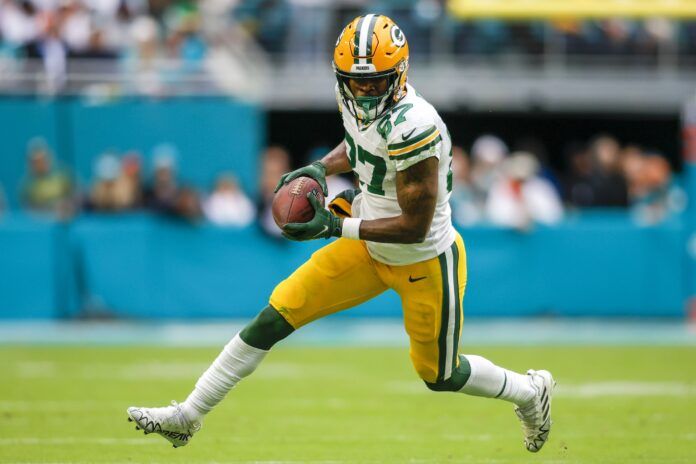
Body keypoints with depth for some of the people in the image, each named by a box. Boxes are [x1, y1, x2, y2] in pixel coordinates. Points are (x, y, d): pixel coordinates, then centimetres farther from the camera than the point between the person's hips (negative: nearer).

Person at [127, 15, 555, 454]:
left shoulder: (413, 126, -34)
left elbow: (415, 226, -29)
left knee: (439, 374, 14)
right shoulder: (357, 101, -10)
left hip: (426, 263, -7)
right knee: (276, 316, 0)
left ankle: (531, 391, 44)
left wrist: (336, 227, -30)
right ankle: (187, 417, 9)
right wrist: (322, 167, -2)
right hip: (371, 250, 7)